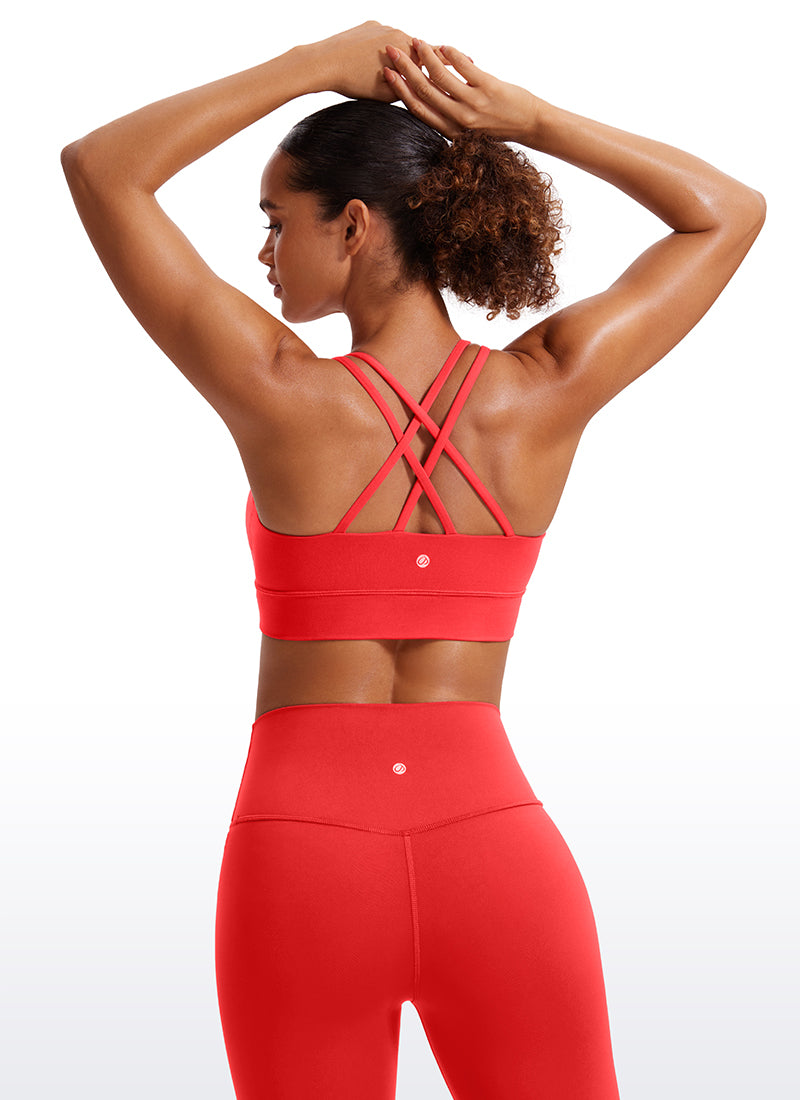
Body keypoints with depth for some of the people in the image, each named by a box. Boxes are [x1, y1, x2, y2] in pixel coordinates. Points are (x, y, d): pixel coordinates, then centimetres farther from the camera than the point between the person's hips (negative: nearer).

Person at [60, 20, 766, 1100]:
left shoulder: (279, 395, -11)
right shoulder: (545, 393, -5)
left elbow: (100, 167, 1)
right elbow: (731, 214, 11)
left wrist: (318, 64, 0)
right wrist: (524, 119, 2)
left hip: (301, 857, -1)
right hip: (496, 843, 2)